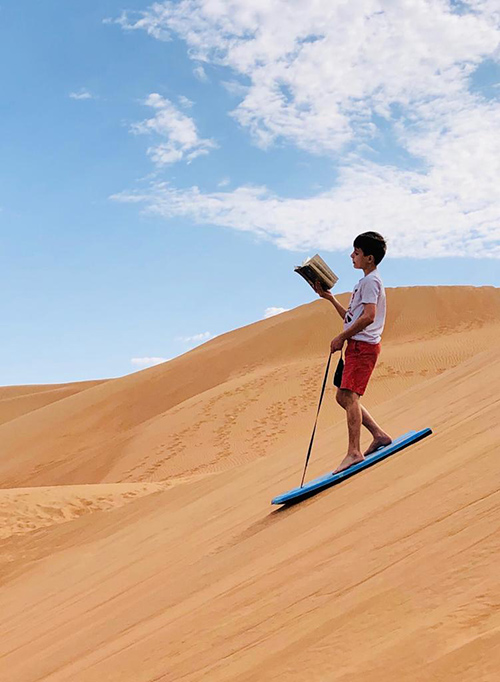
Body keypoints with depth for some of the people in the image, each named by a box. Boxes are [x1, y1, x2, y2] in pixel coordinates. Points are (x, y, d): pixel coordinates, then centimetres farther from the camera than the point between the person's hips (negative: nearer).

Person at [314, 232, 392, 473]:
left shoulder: (371, 281, -8)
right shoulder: (365, 282, 23)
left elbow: (368, 316, -21)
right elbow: (351, 318, 26)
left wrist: (342, 337, -16)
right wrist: (329, 297, 22)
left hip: (363, 345, -10)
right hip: (357, 346, 10)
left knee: (349, 395, -17)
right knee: (343, 397, 11)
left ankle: (354, 452, -21)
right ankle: (379, 435, 15)